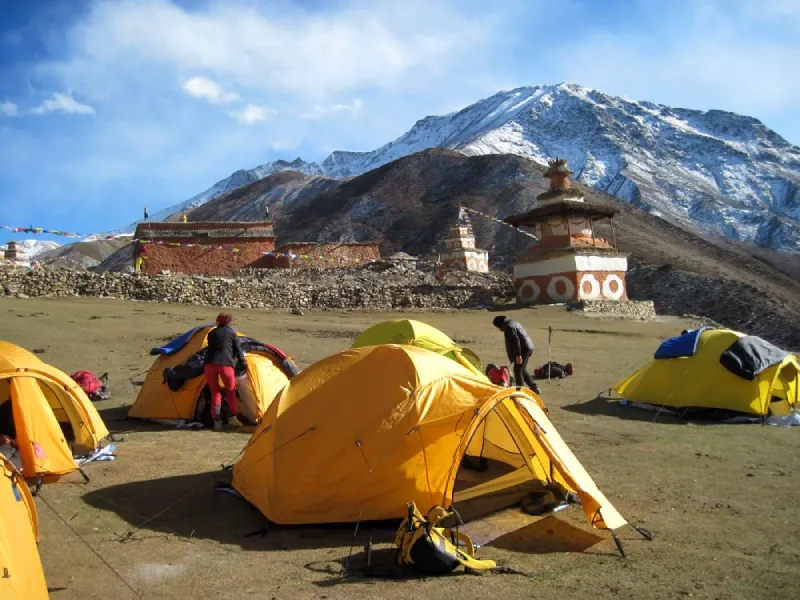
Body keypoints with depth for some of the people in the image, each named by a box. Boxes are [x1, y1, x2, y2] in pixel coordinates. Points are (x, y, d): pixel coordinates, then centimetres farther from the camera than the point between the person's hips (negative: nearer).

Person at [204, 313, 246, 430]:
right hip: (225, 363, -3)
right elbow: (238, 349, 13)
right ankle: (233, 418, 14)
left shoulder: (211, 333, 19)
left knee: (215, 392, 13)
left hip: (209, 363, 3)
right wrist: (243, 361, 29)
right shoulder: (231, 332, 11)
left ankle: (217, 421, 9)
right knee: (231, 390, 16)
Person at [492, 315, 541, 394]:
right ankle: (535, 388, 21)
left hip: (523, 349, -10)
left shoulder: (508, 327, -14)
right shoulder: (514, 322, 17)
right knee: (522, 370, 19)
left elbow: (515, 340, -22)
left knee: (517, 371, -1)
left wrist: (518, 355, -22)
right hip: (529, 347, 10)